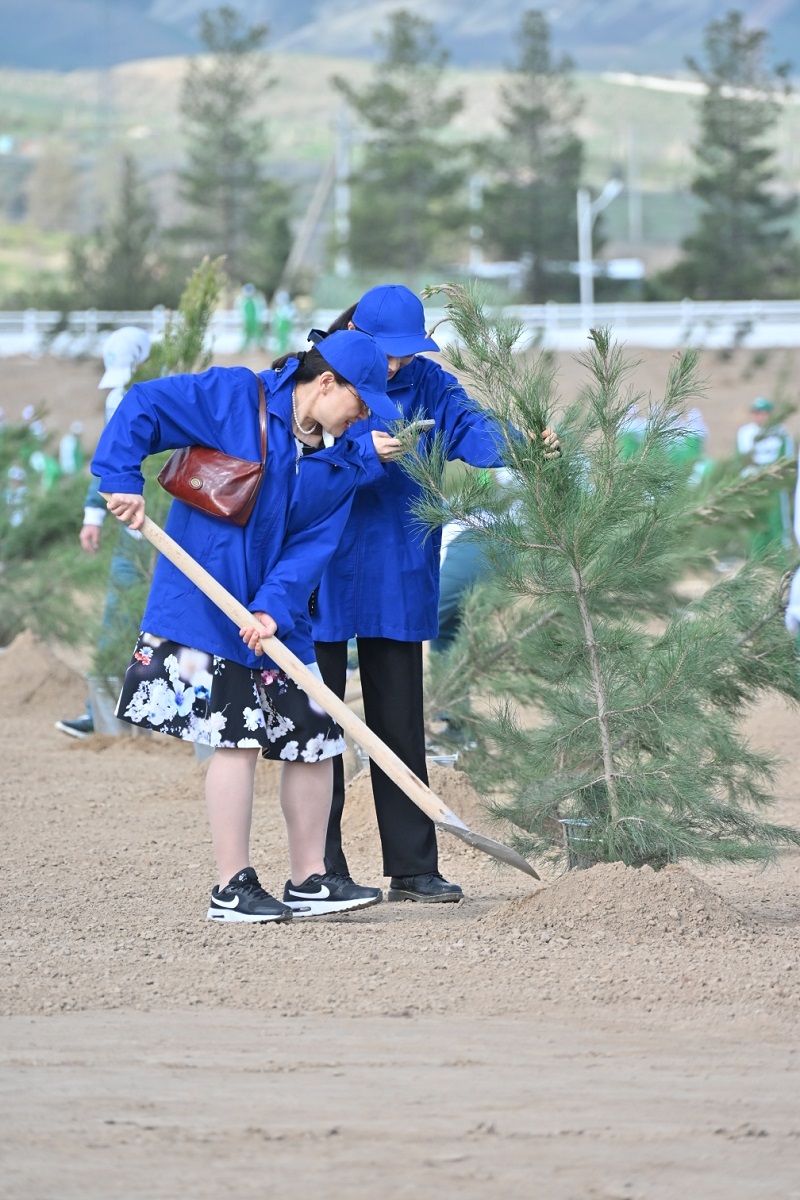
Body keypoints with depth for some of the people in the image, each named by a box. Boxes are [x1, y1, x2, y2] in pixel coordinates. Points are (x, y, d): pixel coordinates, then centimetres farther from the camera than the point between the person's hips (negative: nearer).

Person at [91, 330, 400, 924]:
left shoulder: (343, 460, 5)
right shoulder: (232, 397, -10)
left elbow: (314, 544, -3)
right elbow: (143, 406, -9)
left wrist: (275, 607, -17)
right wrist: (122, 480, -19)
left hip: (277, 618, 7)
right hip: (206, 603, -7)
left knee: (315, 735, 6)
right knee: (238, 735, -10)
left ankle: (310, 879, 17)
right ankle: (233, 888, -3)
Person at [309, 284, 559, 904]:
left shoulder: (427, 383, 3)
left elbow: (471, 427, -14)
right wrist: (362, 452, -30)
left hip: (397, 579, 3)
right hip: (320, 575, -3)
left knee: (400, 723, 8)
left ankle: (413, 868, 13)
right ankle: (321, 870, 8)